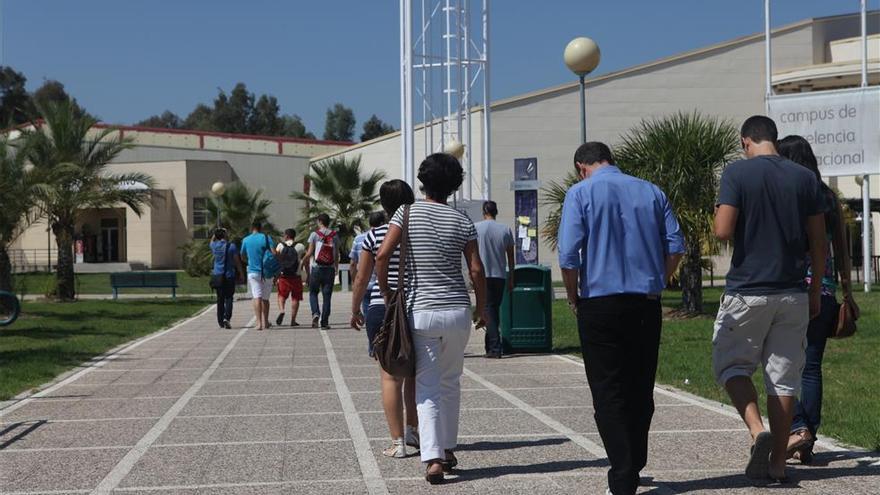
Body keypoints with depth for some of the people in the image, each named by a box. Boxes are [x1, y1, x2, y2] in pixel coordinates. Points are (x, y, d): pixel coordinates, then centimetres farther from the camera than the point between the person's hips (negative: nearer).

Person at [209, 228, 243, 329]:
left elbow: (211, 241, 29)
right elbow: (237, 261, -6)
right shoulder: (231, 246, -7)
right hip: (229, 275, -3)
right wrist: (241, 272, 2)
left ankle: (220, 321, 12)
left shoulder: (214, 246, 2)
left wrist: (216, 234, 26)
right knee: (229, 298, -1)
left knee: (220, 299, 10)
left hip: (217, 275, 3)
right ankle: (226, 318, -19)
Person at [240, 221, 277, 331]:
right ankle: (265, 322, 21)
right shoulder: (266, 237, -2)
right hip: (267, 272, 0)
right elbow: (274, 253, -11)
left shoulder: (245, 240, 4)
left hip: (253, 271, 0)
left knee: (257, 297, -5)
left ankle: (259, 323, -18)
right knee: (265, 298, 12)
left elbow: (243, 257, 16)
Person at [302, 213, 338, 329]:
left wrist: (305, 263, 11)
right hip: (330, 269, 2)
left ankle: (315, 313, -12)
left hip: (317, 268, -2)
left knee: (313, 292, 12)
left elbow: (309, 253, -4)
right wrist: (336, 269, 18)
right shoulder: (334, 236, 7)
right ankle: (324, 322, 3)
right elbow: (337, 255, 8)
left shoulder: (315, 234, -2)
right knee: (327, 295, 5)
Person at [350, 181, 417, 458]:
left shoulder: (374, 236, -3)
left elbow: (361, 278, 1)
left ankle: (398, 442, 0)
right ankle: (412, 430, 28)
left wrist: (355, 310, 14)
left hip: (382, 310, -1)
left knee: (390, 376, 2)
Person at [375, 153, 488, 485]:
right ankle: (448, 448, 25)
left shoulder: (407, 213, -1)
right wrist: (481, 308, 14)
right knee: (451, 382, 18)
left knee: (427, 386, -1)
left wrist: (385, 292, 4)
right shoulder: (462, 221, 2)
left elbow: (383, 255, -10)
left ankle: (433, 458, -12)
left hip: (420, 311, -2)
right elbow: (476, 270, 0)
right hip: (457, 311, 2)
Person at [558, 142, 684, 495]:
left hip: (601, 303, -4)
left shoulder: (581, 193, -2)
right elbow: (675, 247, 5)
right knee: (641, 391, 13)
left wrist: (573, 296, 3)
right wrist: (655, 282, 16)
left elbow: (568, 254, -10)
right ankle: (634, 466, 23)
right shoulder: (652, 192, 10)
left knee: (608, 395, 0)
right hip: (647, 304, 4)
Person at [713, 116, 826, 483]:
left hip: (746, 291, -3)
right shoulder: (805, 178, 4)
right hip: (793, 294, 4)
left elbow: (723, 232, -15)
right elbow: (819, 242, 5)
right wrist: (815, 293, 14)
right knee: (784, 378, 9)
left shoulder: (737, 173, -7)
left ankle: (757, 430, -10)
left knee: (731, 365, 13)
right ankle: (777, 463, 12)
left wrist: (719, 213, 8)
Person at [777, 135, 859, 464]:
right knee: (811, 366, 9)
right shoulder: (830, 199, 11)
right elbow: (842, 251, 13)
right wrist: (848, 293, 19)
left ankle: (797, 428, -12)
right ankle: (807, 444, 11)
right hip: (825, 291, 5)